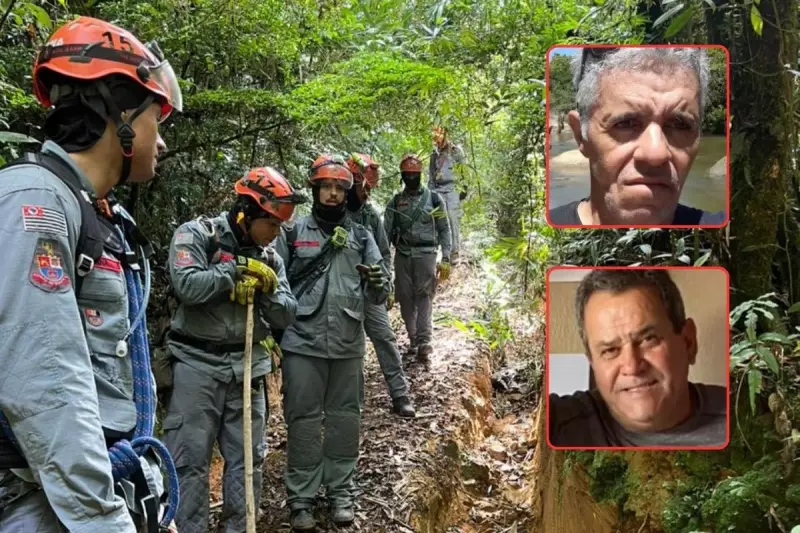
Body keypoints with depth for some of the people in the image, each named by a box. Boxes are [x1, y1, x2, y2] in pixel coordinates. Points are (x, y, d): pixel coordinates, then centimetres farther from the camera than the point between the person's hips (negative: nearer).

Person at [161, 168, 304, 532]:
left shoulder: (269, 258, 11)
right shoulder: (196, 234, -4)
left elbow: (286, 316, 8)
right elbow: (187, 286, -20)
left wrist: (268, 291, -11)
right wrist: (237, 270, -13)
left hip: (247, 368, 5)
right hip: (197, 365, -5)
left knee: (247, 459, 11)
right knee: (191, 460, 1)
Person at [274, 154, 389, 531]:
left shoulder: (361, 236, 8)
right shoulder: (293, 233, 3)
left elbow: (377, 296, 6)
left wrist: (377, 283, -18)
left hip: (348, 345, 2)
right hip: (302, 344, -2)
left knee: (344, 418, 9)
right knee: (303, 420, 4)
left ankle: (341, 493, 23)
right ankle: (301, 499, 15)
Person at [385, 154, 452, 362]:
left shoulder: (434, 199, 4)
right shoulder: (395, 202, 10)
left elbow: (444, 230, 4)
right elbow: (386, 233, 10)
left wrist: (446, 259, -3)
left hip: (426, 254, -3)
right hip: (403, 256, 3)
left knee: (424, 297, -10)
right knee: (406, 298, 4)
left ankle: (424, 342, -14)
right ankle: (413, 339, 15)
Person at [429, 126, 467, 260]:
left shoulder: (456, 150, 4)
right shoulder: (434, 154, 17)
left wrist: (463, 187, -4)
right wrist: (430, 190, 17)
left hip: (453, 188, -4)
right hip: (438, 190, 4)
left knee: (454, 219, -7)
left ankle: (454, 251, -4)